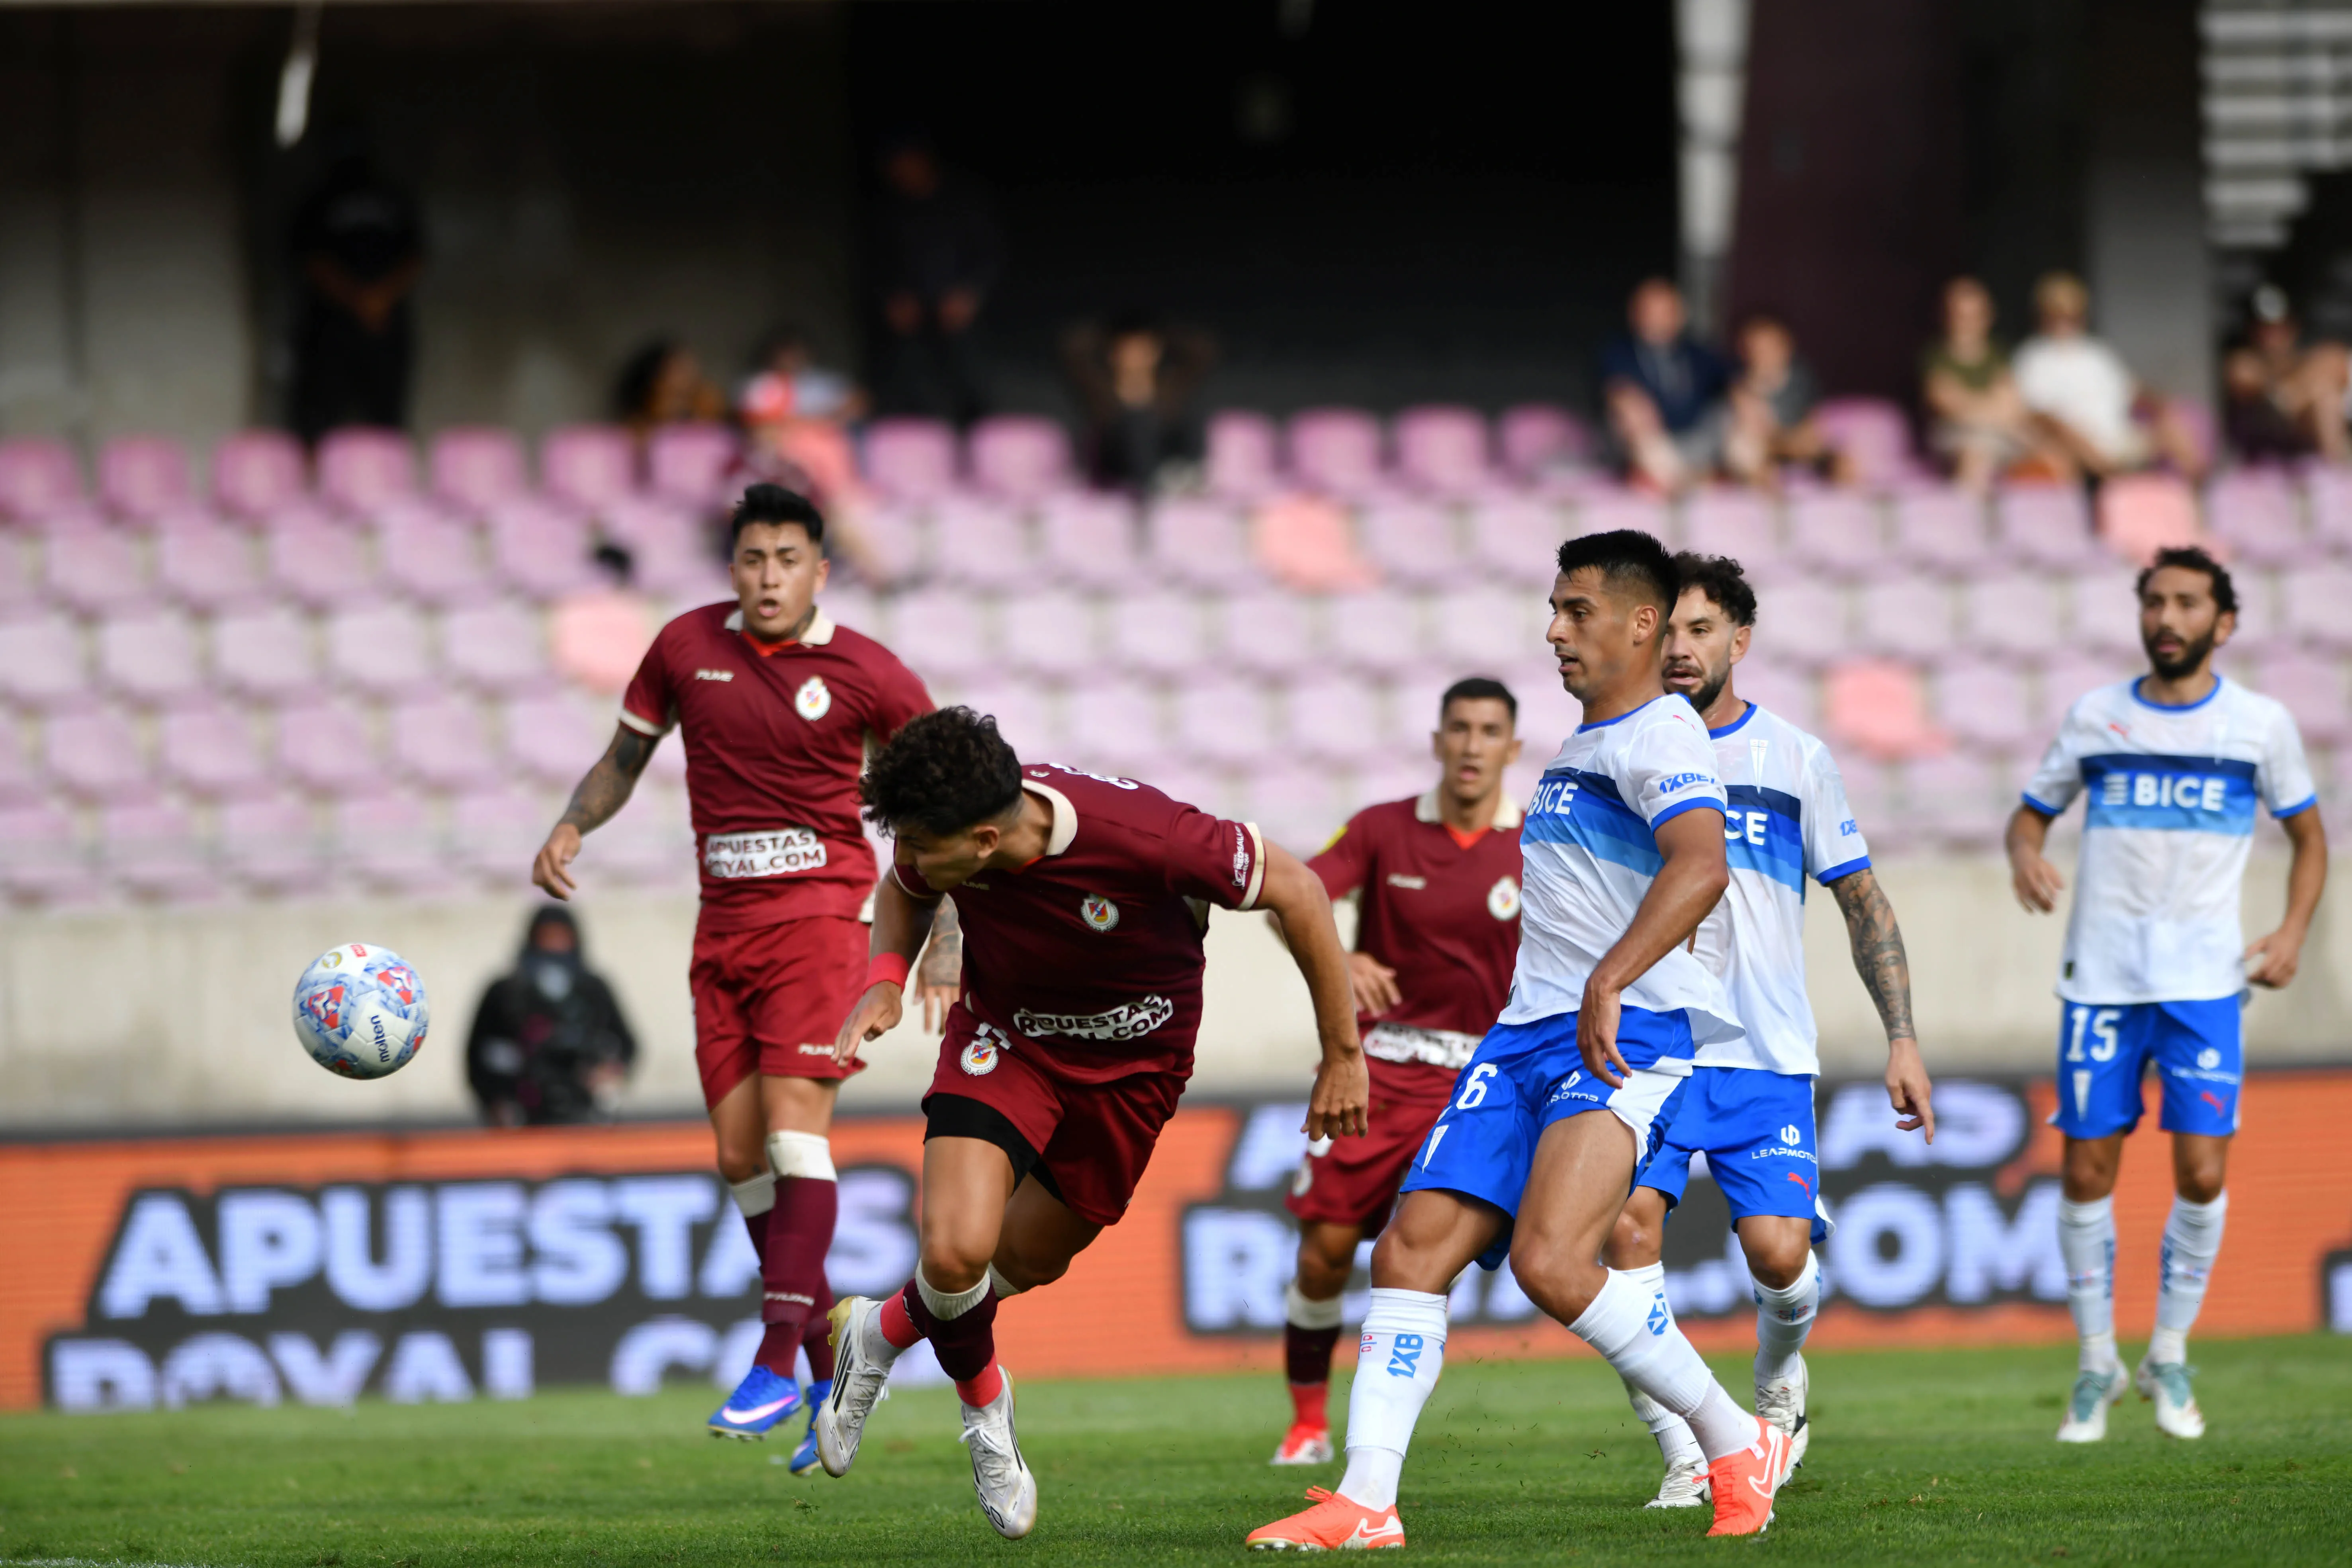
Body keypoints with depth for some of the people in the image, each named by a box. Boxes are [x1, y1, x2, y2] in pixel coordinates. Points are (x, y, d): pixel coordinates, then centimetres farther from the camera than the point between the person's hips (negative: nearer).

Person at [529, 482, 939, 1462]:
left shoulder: (865, 675, -5)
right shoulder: (687, 648, 4)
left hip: (820, 913, -5)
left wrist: (944, 938, -4)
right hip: (724, 922, 5)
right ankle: (833, 1369, 14)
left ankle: (777, 1363, -22)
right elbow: (625, 759, 16)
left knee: (795, 1123, -19)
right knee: (739, 1154, 1)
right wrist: (571, 828, -4)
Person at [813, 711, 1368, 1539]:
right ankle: (984, 1408, 12)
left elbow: (1295, 889, -22)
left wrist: (1343, 1056, -14)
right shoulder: (940, 837, -24)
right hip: (1005, 1036, 1)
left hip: (1134, 1058, -1)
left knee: (1027, 1260, 12)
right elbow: (902, 894, 3)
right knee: (955, 1248, -19)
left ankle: (879, 1334, 42)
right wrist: (884, 980, -18)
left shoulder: (1139, 834, -37)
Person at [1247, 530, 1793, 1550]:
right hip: (1527, 1036, 9)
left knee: (1551, 1261, -25)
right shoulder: (1579, 747, 23)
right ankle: (1365, 1503, -9)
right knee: (1413, 1247, -6)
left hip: (1627, 1039, -9)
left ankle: (1738, 1447, -8)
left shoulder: (1658, 735, -8)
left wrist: (1605, 987, -34)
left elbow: (1700, 866, -26)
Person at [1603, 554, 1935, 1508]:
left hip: (1767, 1057, -1)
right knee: (1628, 1222, -21)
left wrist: (1903, 1040, 2)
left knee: (1778, 1253, -13)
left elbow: (1864, 905, 9)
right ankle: (1684, 1456, -12)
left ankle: (1778, 1385, 22)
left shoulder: (1796, 760, 4)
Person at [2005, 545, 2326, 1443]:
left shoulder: (2261, 725, 4)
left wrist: (2292, 933, 0)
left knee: (2202, 1174, -9)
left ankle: (2169, 1358, 10)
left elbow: (2308, 836, 16)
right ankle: (2096, 1365, 14)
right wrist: (2026, 857, -9)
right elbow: (2032, 813, 15)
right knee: (2088, 1173, -1)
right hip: (2101, 977, 1)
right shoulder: (2093, 717, 6)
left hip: (2205, 981, -1)